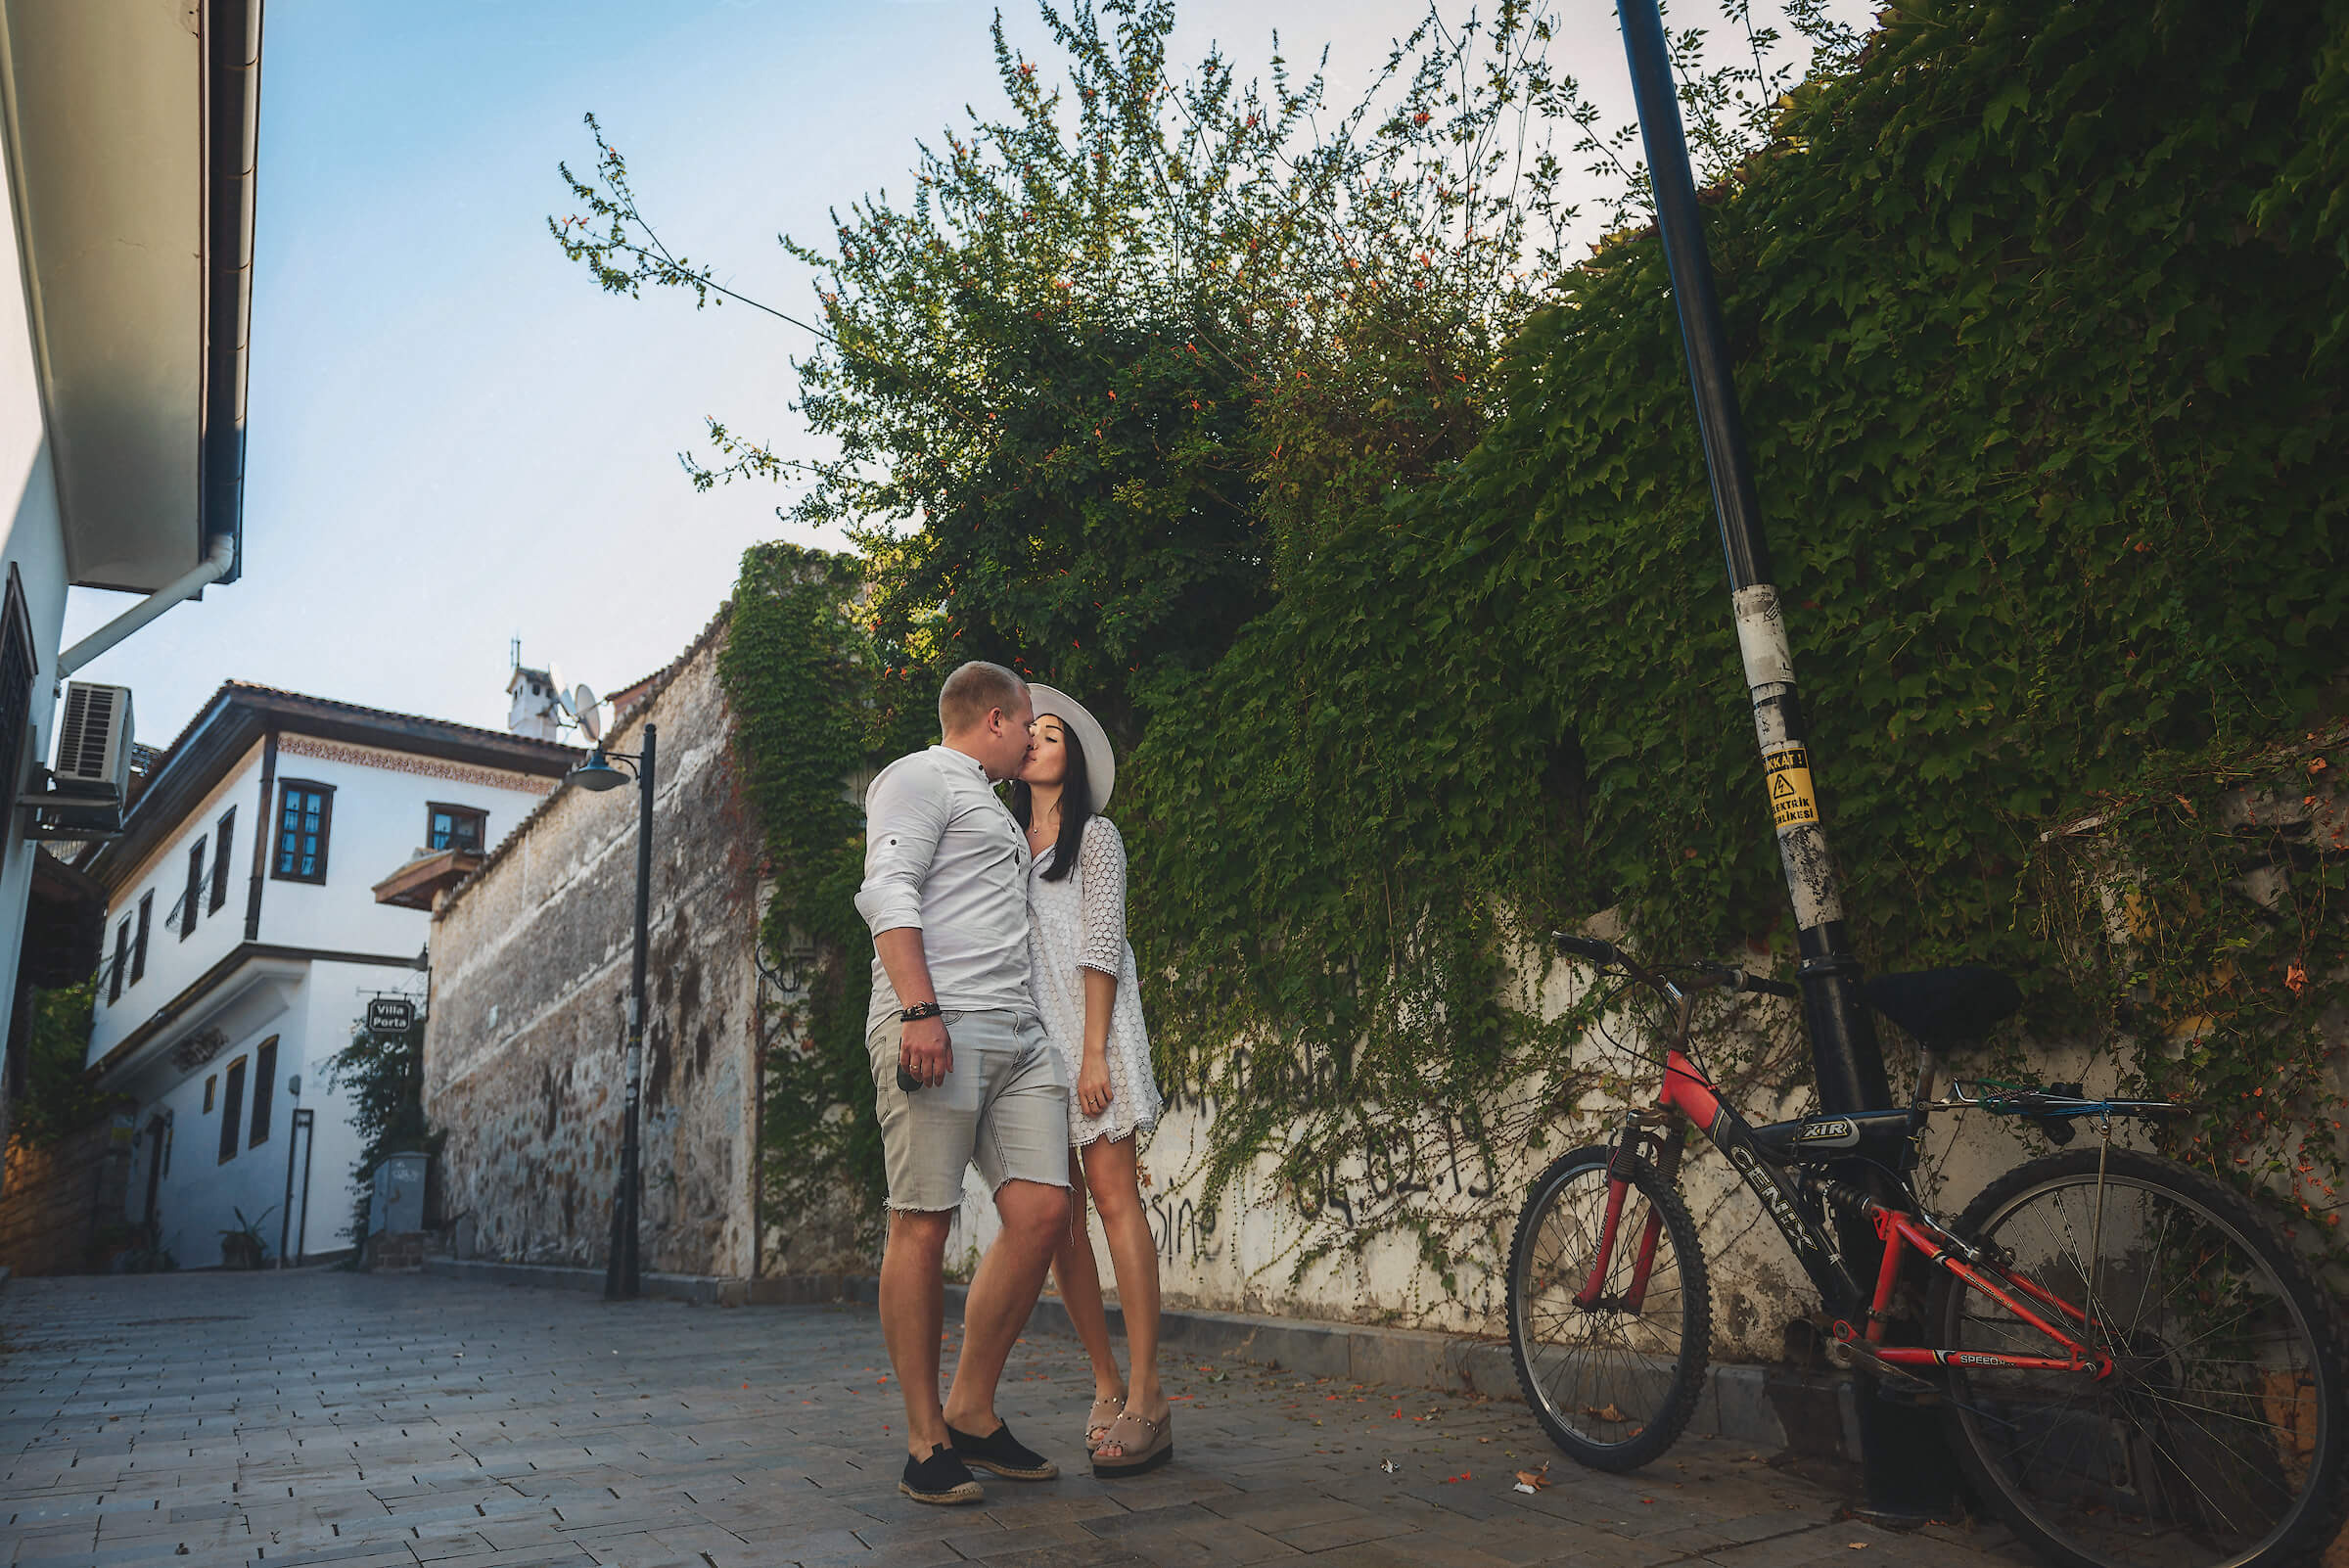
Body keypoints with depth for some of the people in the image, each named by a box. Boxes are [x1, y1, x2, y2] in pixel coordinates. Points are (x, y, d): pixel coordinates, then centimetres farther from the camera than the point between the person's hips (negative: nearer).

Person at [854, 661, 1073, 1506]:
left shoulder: (992, 808, 31)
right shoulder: (920, 778, 3)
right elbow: (887, 892, -11)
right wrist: (919, 1009, -21)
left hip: (1020, 1034, 9)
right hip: (938, 1027, -8)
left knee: (1041, 1208, -3)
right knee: (924, 1224, -5)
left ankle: (972, 1412, 11)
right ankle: (926, 1443, 5)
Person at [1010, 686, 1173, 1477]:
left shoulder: (1094, 835, 6)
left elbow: (1102, 944, -5)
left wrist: (1094, 1051, -14)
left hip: (1084, 1028, -5)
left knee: (1112, 1194, -13)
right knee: (1057, 1216, 0)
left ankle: (1146, 1397, -11)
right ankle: (1107, 1384, 8)